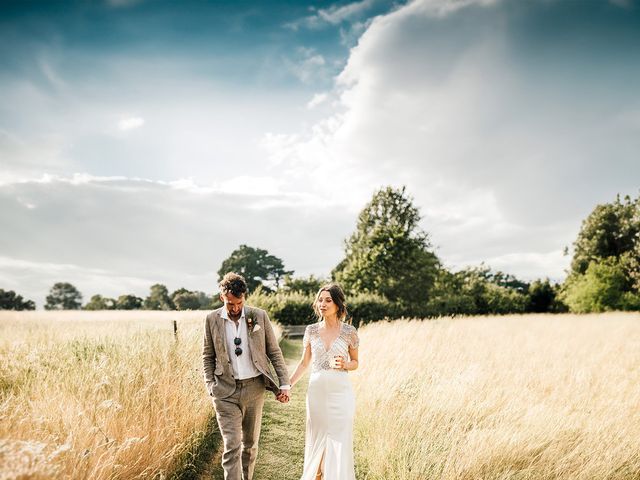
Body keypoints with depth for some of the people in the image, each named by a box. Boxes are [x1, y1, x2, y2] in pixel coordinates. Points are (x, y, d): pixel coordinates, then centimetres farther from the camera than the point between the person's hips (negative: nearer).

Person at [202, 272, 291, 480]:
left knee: (250, 444, 13)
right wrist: (210, 386, -1)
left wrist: (284, 384, -1)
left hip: (254, 387, 1)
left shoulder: (259, 316, -2)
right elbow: (207, 356, 8)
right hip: (226, 392, -1)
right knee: (231, 447, -8)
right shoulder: (212, 319, -1)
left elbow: (274, 352, 3)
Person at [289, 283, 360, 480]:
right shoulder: (311, 330, 3)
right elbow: (304, 363, 10)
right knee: (317, 439, 10)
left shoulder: (349, 331, -3)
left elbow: (355, 362, 8)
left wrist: (344, 364, -14)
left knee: (340, 442, 1)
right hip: (316, 391, 2)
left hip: (341, 392, -2)